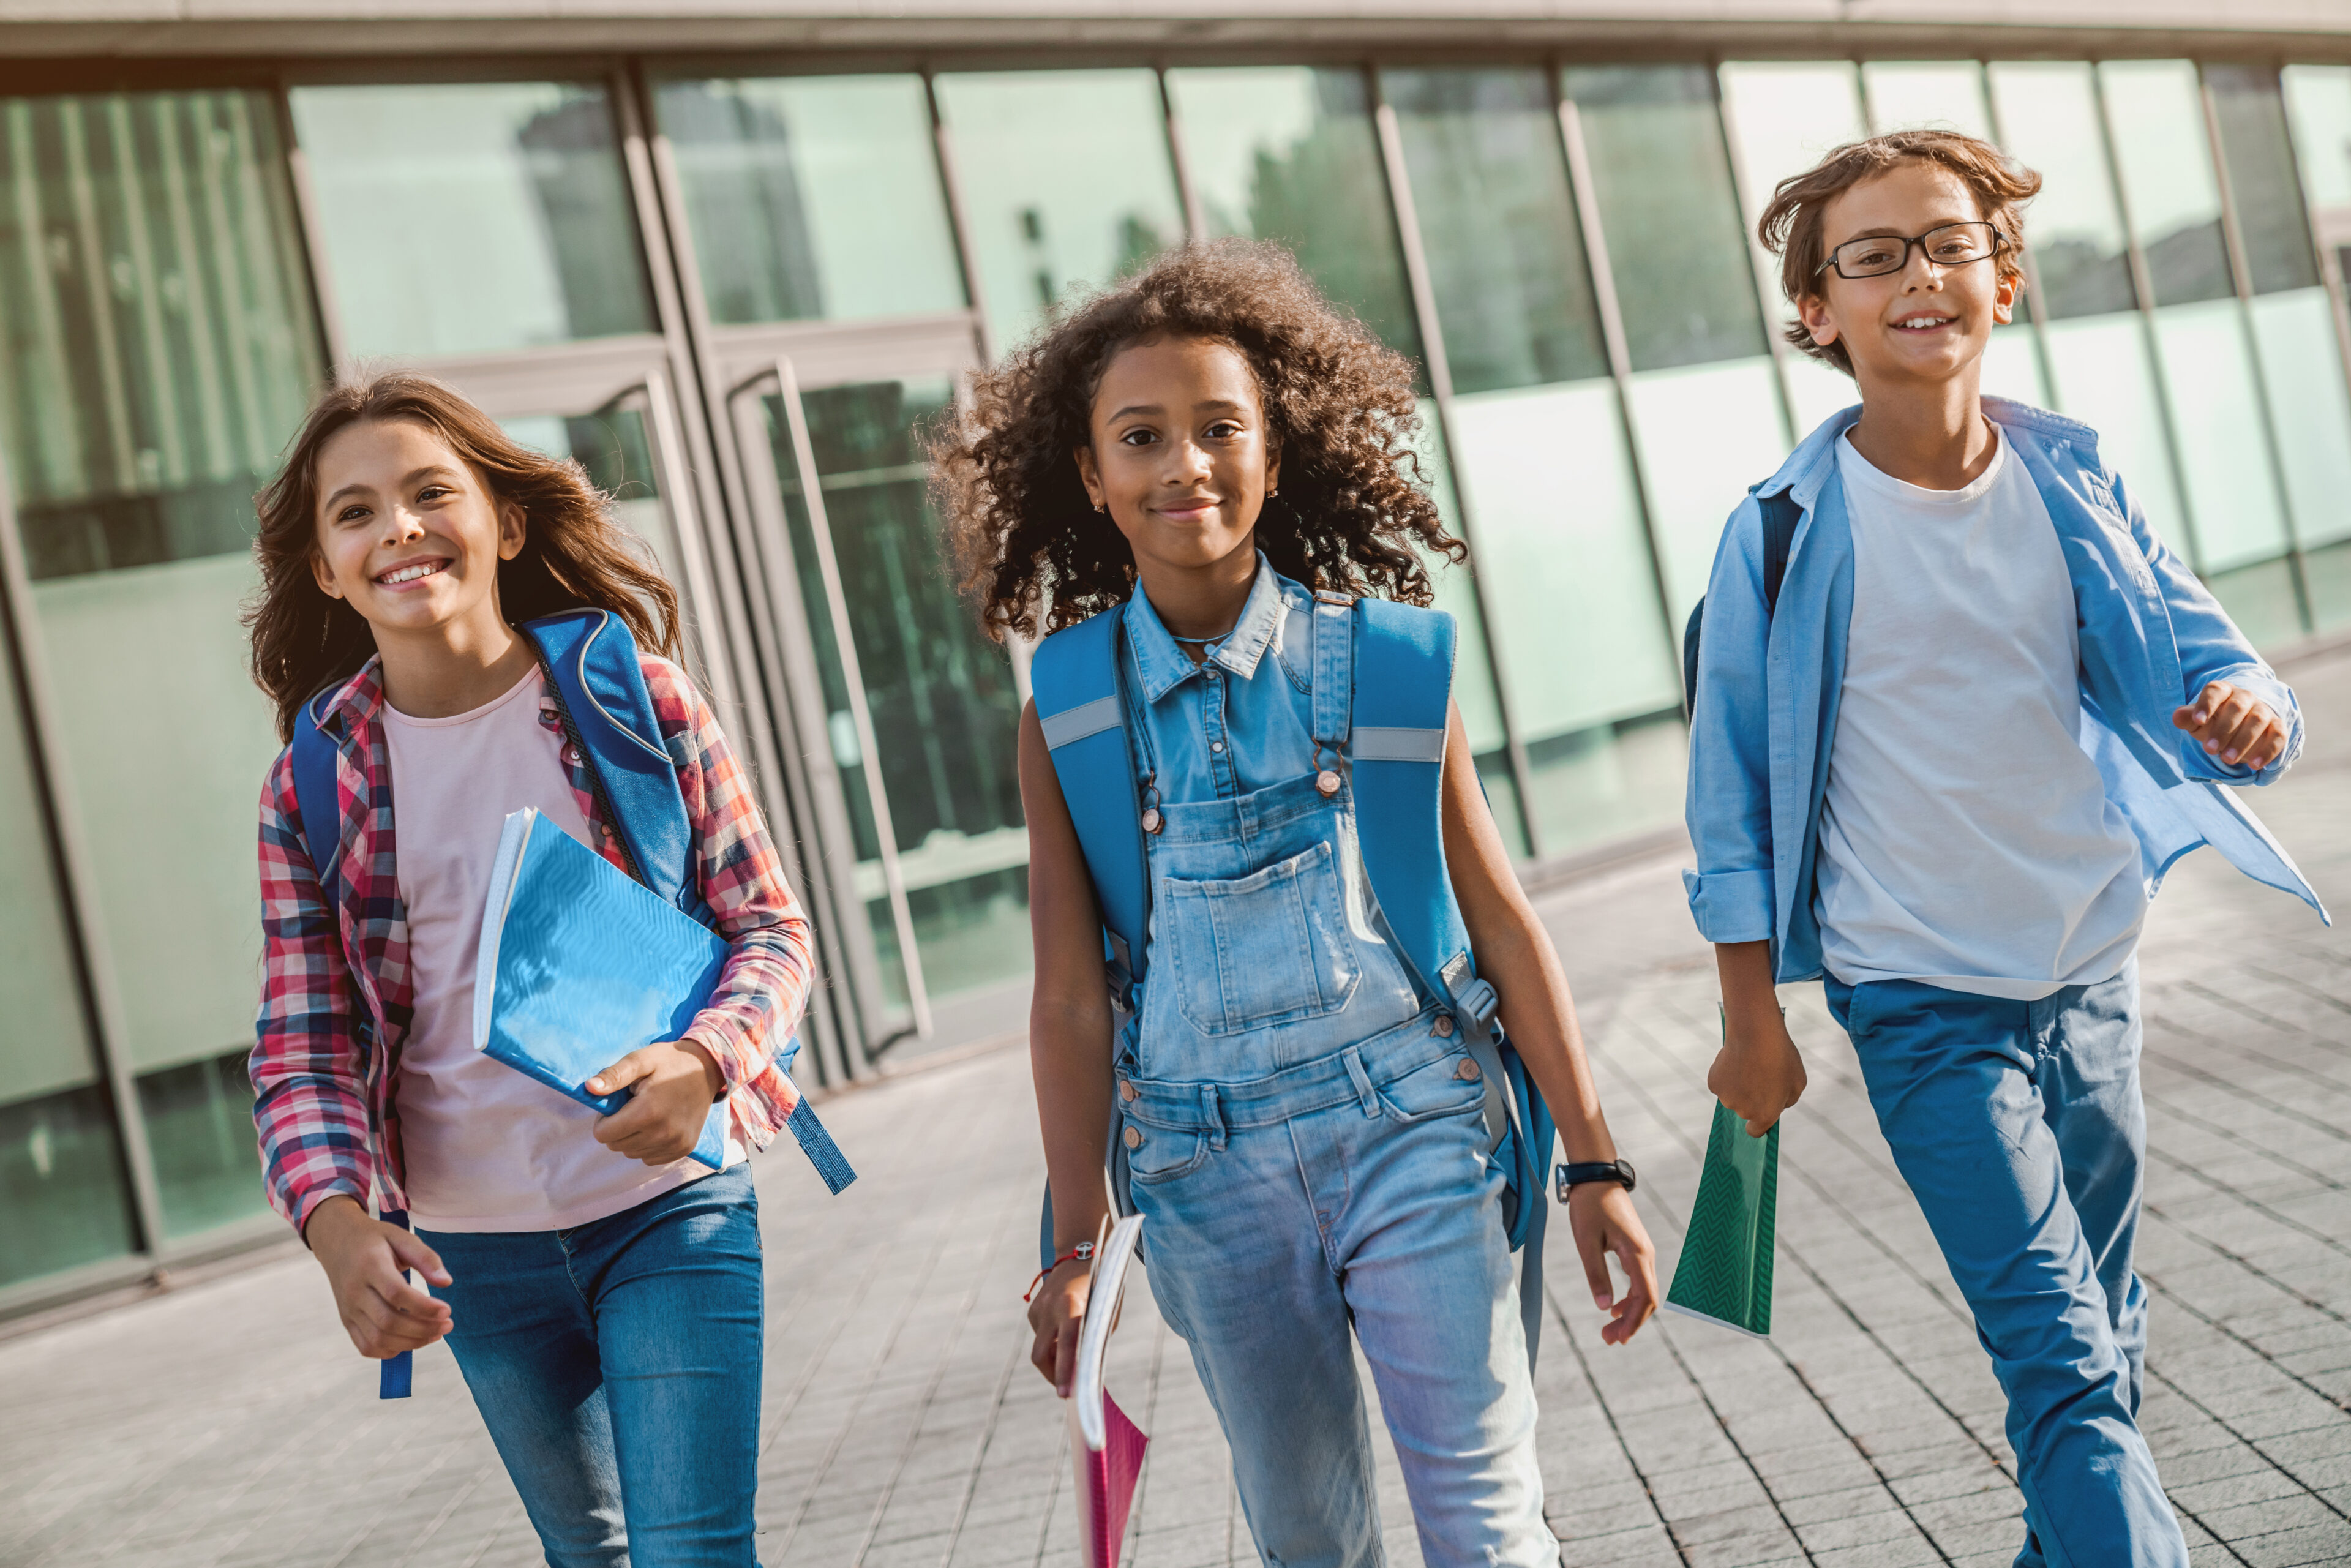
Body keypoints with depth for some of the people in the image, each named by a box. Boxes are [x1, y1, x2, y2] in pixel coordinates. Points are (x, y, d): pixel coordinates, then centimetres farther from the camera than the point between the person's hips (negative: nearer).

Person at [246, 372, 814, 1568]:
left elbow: (769, 927, -4)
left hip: (669, 1208, -3)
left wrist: (703, 1061, -25)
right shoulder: (314, 784, -3)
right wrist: (338, 1222, -23)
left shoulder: (634, 700, -8)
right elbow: (303, 1047, -4)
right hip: (473, 1250, 3)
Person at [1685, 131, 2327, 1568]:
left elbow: (2199, 658, 3)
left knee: (2104, 1344, 17)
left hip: (2092, 970, 4)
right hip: (1923, 999, -4)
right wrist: (1752, 1019, -3)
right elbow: (1735, 797, -4)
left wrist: (2249, 707, -22)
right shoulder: (1788, 532, -9)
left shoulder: (2075, 484, 0)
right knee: (2064, 1360, -11)